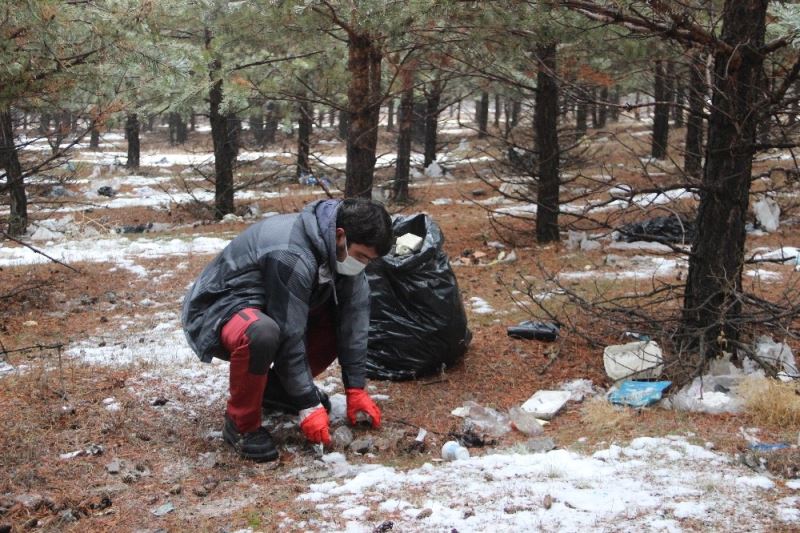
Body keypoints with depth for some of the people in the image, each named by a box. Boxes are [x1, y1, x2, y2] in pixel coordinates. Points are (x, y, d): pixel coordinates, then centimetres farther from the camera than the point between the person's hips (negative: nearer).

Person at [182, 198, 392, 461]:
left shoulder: (342, 249, -9)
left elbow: (353, 321, -6)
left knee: (346, 319, -4)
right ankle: (241, 424, -16)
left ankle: (277, 385, 12)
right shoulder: (292, 255, -34)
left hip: (267, 306, 8)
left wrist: (356, 389, -6)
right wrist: (308, 405, -23)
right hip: (219, 309, -8)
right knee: (262, 334, -40)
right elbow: (289, 337, -30)